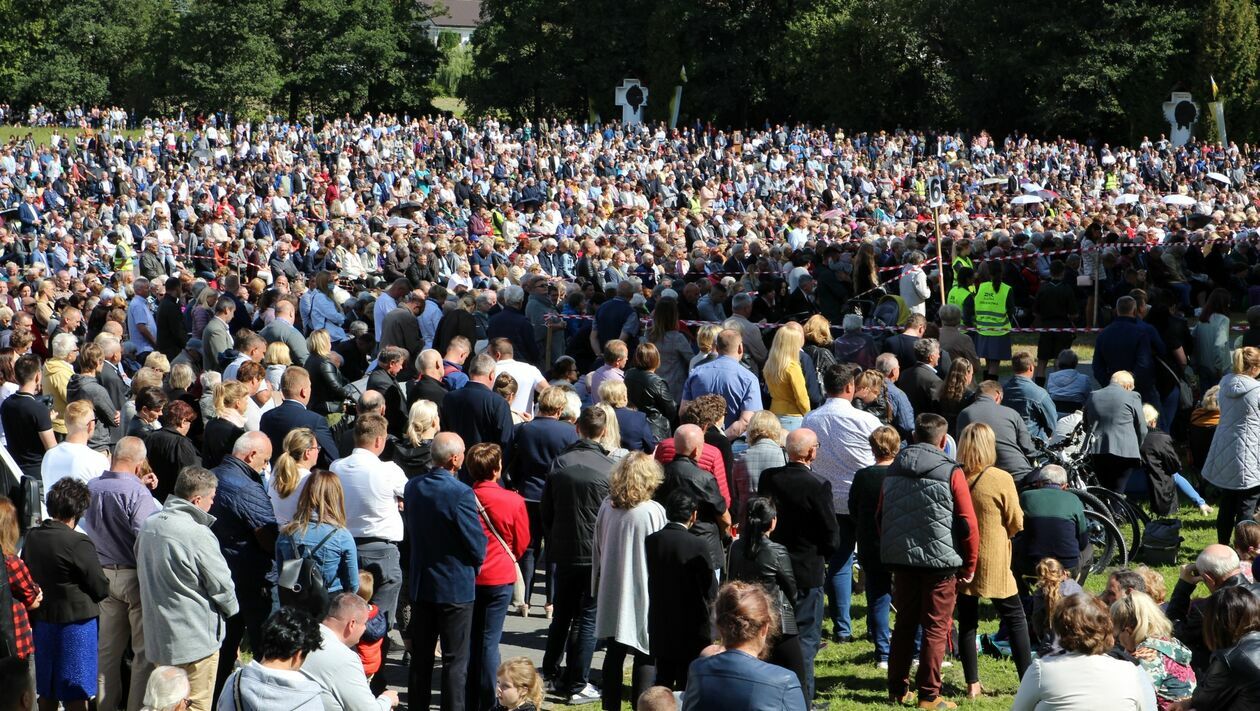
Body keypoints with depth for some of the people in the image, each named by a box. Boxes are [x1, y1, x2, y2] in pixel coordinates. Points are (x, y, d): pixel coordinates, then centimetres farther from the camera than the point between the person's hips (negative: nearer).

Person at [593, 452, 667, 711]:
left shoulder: (607, 507, -1)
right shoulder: (653, 511, -15)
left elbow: (598, 548, 8)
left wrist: (598, 584, 18)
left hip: (612, 592, 5)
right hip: (643, 593, -5)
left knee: (614, 653, 13)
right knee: (646, 657, 3)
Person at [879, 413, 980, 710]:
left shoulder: (893, 471, 5)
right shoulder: (951, 473, -11)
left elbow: (881, 516, 11)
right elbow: (968, 524, -10)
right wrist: (969, 566, 0)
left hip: (901, 560, 5)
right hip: (940, 562, -5)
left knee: (904, 624, 16)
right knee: (935, 629, 2)